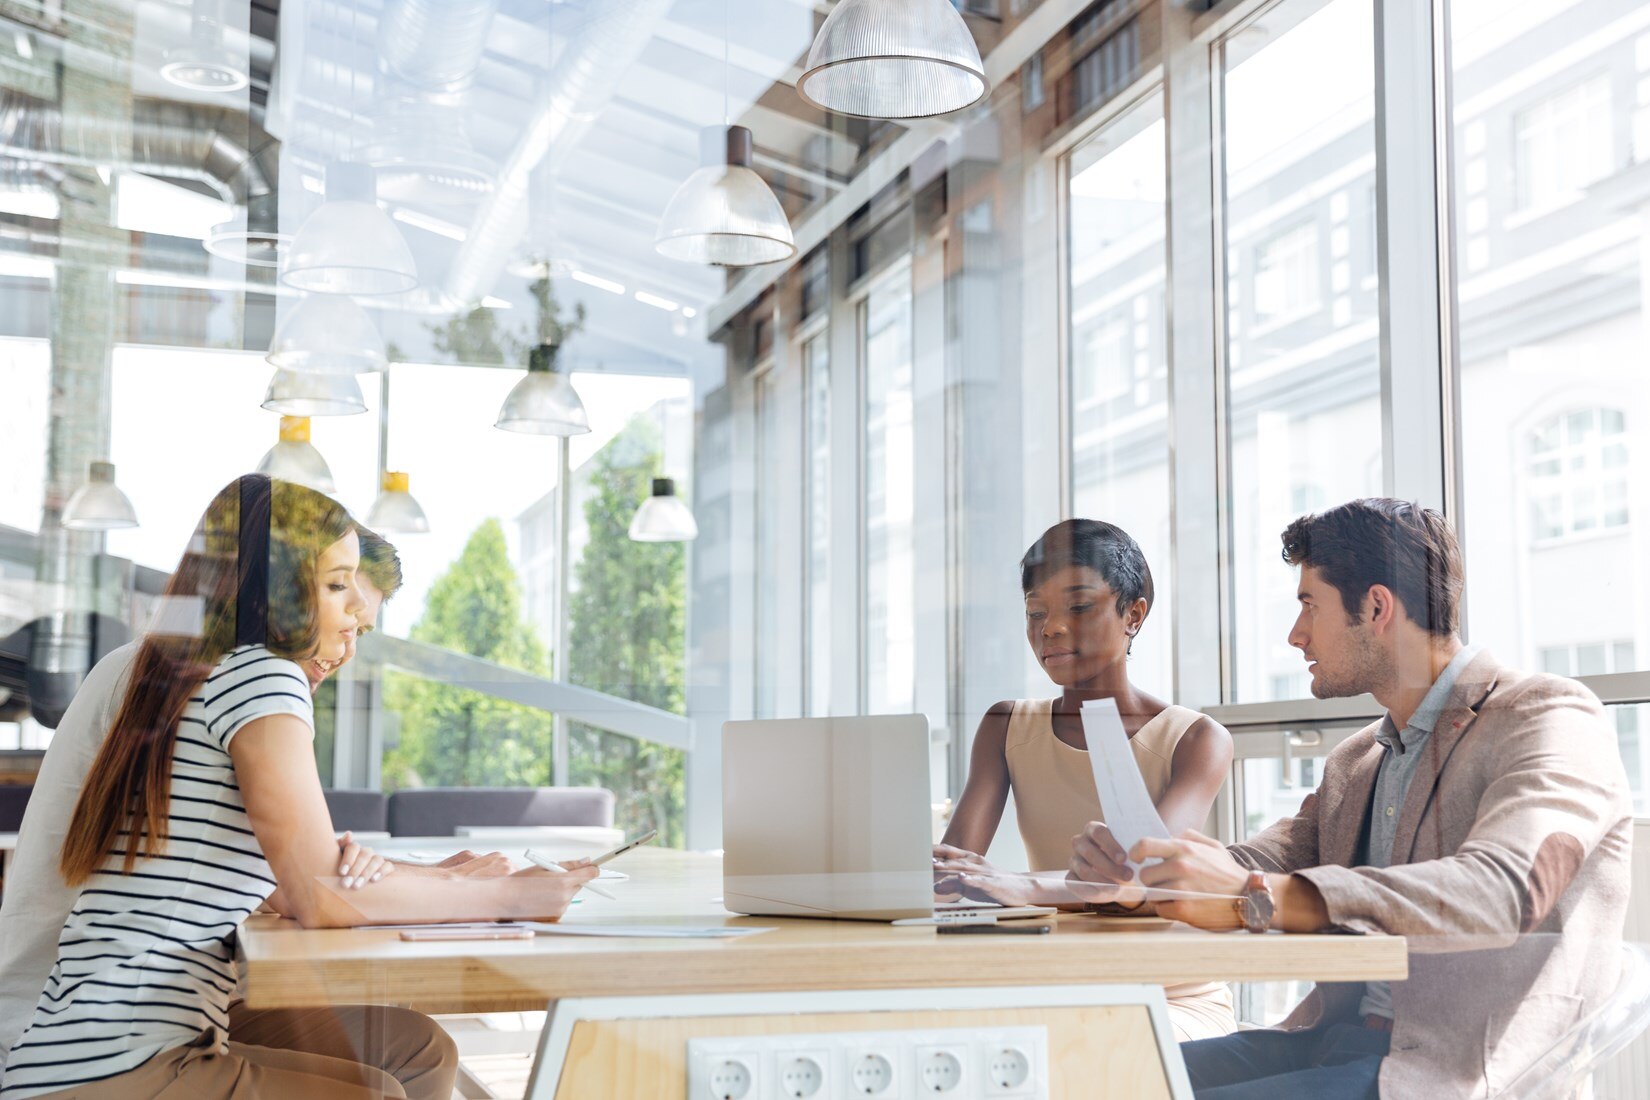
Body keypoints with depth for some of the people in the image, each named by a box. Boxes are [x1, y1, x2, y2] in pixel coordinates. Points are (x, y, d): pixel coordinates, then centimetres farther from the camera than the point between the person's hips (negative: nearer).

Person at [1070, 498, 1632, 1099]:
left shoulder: (1554, 718, -6)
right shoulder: (1354, 762, 21)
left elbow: (1500, 892, -23)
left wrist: (1256, 894, -33)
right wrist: (1132, 863, -6)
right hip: (1332, 1040, 8)